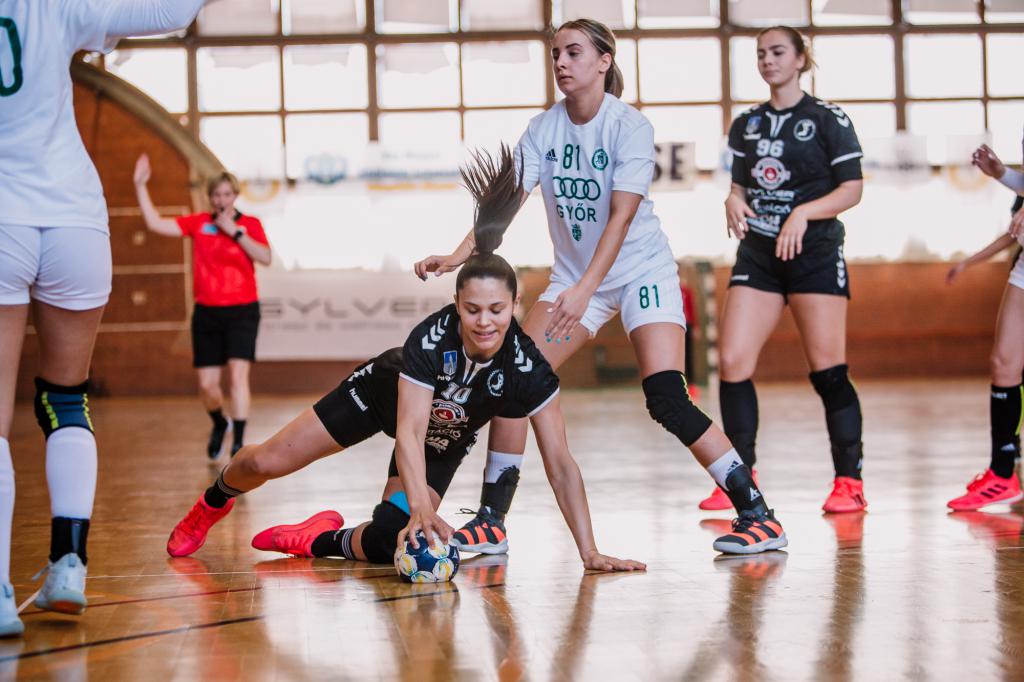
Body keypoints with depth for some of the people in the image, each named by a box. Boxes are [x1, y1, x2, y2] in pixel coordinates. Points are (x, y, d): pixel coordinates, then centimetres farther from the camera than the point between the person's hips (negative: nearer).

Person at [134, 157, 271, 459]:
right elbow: (155, 223, 0)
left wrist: (235, 232, -16)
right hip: (207, 311, 2)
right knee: (207, 384, 3)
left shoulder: (250, 224, 1)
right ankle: (219, 424, 35)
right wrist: (140, 186, -4)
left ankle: (238, 444, -12)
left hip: (242, 310, -2)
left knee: (238, 374, -16)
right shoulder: (198, 223, 5)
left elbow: (265, 258, -13)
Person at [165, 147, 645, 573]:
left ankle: (322, 539, 13)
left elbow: (560, 464, -29)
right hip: (384, 394, -1)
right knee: (268, 462, -3)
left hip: (444, 441, 1)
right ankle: (212, 505, 33)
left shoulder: (528, 370, -33)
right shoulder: (430, 339, -37)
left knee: (388, 542, -21)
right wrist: (421, 508, -58)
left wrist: (589, 552, -34)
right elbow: (409, 431, -42)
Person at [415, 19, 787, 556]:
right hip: (573, 277, 5)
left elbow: (622, 215, -25)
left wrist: (585, 288, -36)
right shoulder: (544, 128, -2)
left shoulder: (629, 126, -17)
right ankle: (491, 522, 3)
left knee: (667, 400, -18)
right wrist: (461, 254, -23)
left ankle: (758, 515, -9)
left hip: (641, 270, -5)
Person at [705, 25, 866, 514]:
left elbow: (851, 189, -6)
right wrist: (734, 200, -5)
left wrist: (804, 212, -20)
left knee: (828, 370, -5)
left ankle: (850, 483, 4)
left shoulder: (829, 120, -2)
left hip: (815, 254, -5)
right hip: (757, 254, 5)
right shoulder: (746, 124, 13)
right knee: (732, 362, -6)